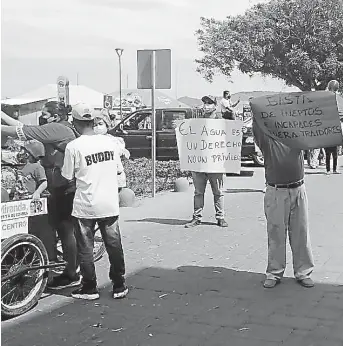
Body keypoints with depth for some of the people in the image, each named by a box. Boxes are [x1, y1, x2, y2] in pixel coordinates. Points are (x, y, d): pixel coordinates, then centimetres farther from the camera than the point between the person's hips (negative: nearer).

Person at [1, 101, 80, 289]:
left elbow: (24, 132, -17)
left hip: (66, 190, -10)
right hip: (60, 189, 10)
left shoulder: (57, 129, -13)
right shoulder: (56, 130, 16)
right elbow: (24, 128, 16)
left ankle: (71, 275, 6)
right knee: (63, 230, 15)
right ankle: (70, 271, 24)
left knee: (66, 230, -3)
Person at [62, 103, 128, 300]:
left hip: (85, 207, -3)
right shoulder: (109, 141, -1)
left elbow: (68, 177, -5)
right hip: (110, 205, 4)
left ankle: (90, 288, 17)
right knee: (114, 246, 13)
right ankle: (119, 286, 21)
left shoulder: (74, 147, -13)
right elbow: (119, 170, 7)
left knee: (86, 249, 10)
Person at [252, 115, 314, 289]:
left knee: (301, 232, 6)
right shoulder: (266, 137, 1)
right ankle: (274, 273, 14)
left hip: (298, 190, 2)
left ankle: (303, 272, 17)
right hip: (276, 192, -2)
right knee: (275, 233, 4)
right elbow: (256, 126, -15)